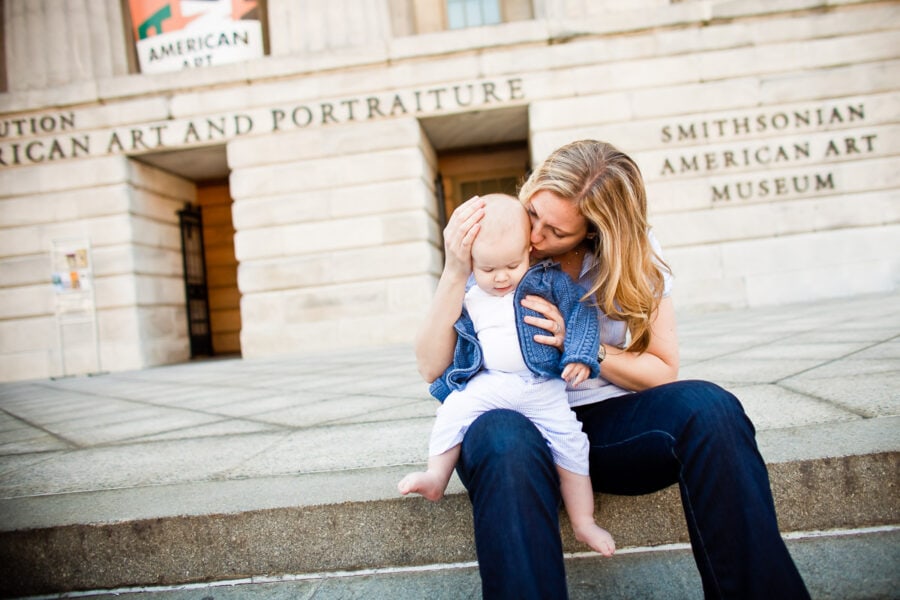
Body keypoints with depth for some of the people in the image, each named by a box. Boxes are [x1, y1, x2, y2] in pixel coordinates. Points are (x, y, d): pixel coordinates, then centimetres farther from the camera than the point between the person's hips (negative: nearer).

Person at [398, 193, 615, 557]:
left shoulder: (548, 280, -4)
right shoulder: (466, 297, 3)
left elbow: (581, 310, -5)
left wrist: (580, 356, -16)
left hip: (543, 387, -1)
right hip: (488, 383, 2)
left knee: (569, 441, -3)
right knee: (453, 410, -20)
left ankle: (583, 523, 11)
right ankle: (436, 476, -4)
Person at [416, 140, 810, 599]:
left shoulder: (635, 258, 0)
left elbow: (662, 372, 3)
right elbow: (433, 367, -9)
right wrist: (454, 272, -21)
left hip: (608, 422, 2)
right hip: (520, 420, -2)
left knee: (708, 407, -29)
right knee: (502, 438, -40)